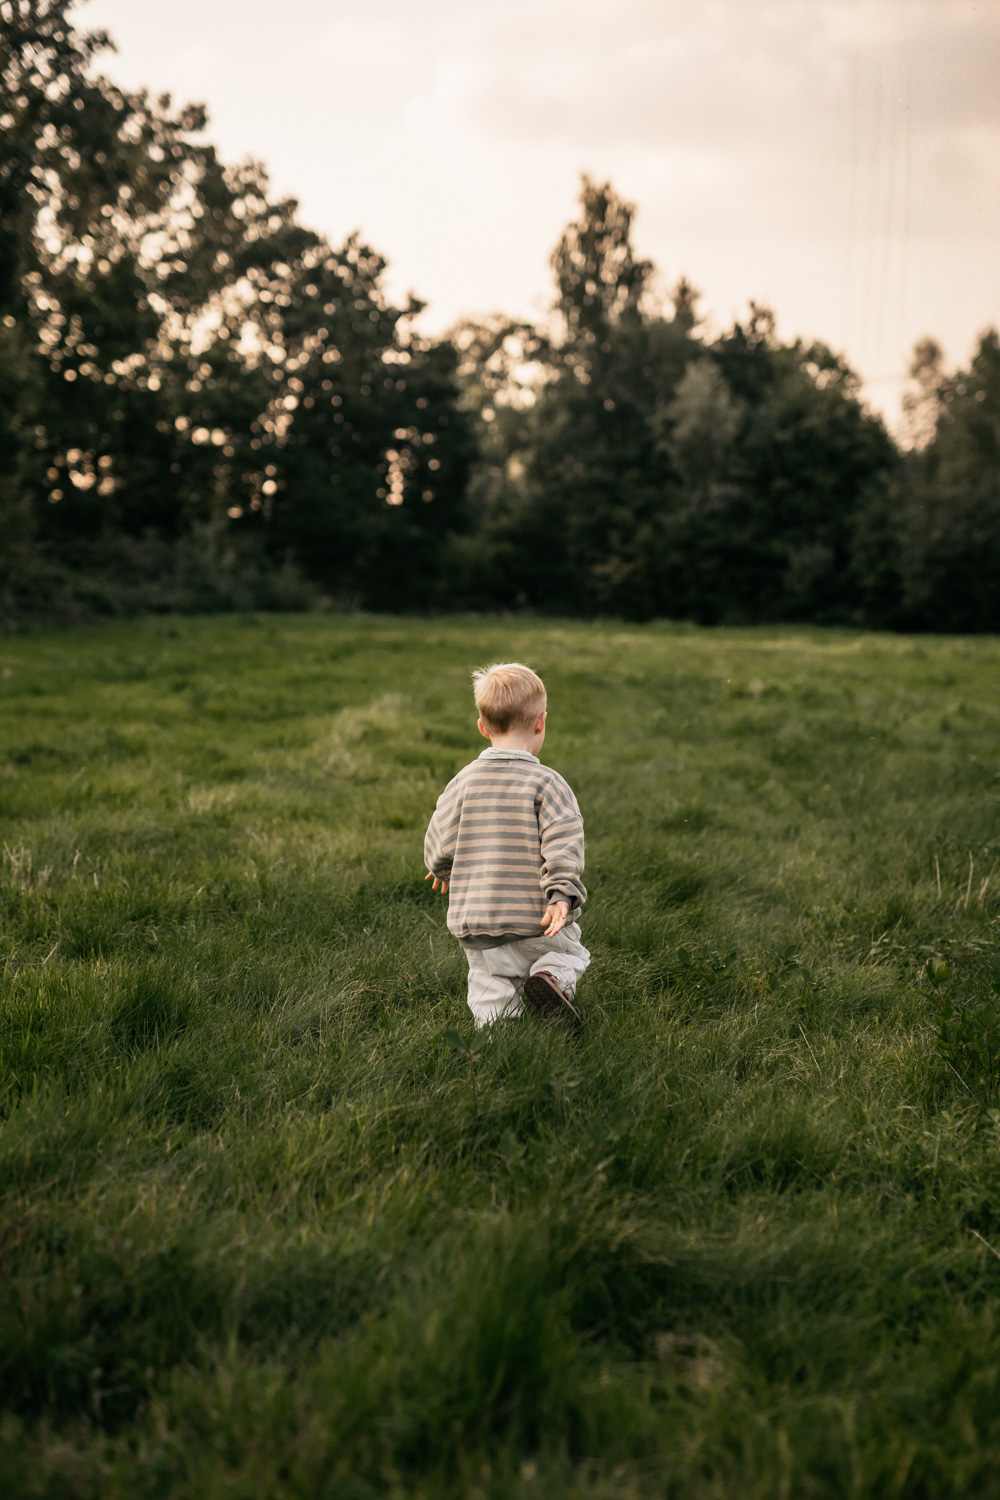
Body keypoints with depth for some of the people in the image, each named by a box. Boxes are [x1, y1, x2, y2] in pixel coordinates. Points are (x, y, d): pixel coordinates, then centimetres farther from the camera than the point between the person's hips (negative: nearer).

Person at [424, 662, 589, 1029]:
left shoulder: (464, 781, 2)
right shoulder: (546, 782, -8)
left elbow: (438, 843, 7)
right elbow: (562, 844, -18)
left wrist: (443, 872, 27)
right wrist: (562, 895, -18)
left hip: (476, 921, 2)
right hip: (534, 918, -2)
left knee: (490, 991, 13)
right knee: (568, 951, 22)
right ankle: (553, 976, -8)